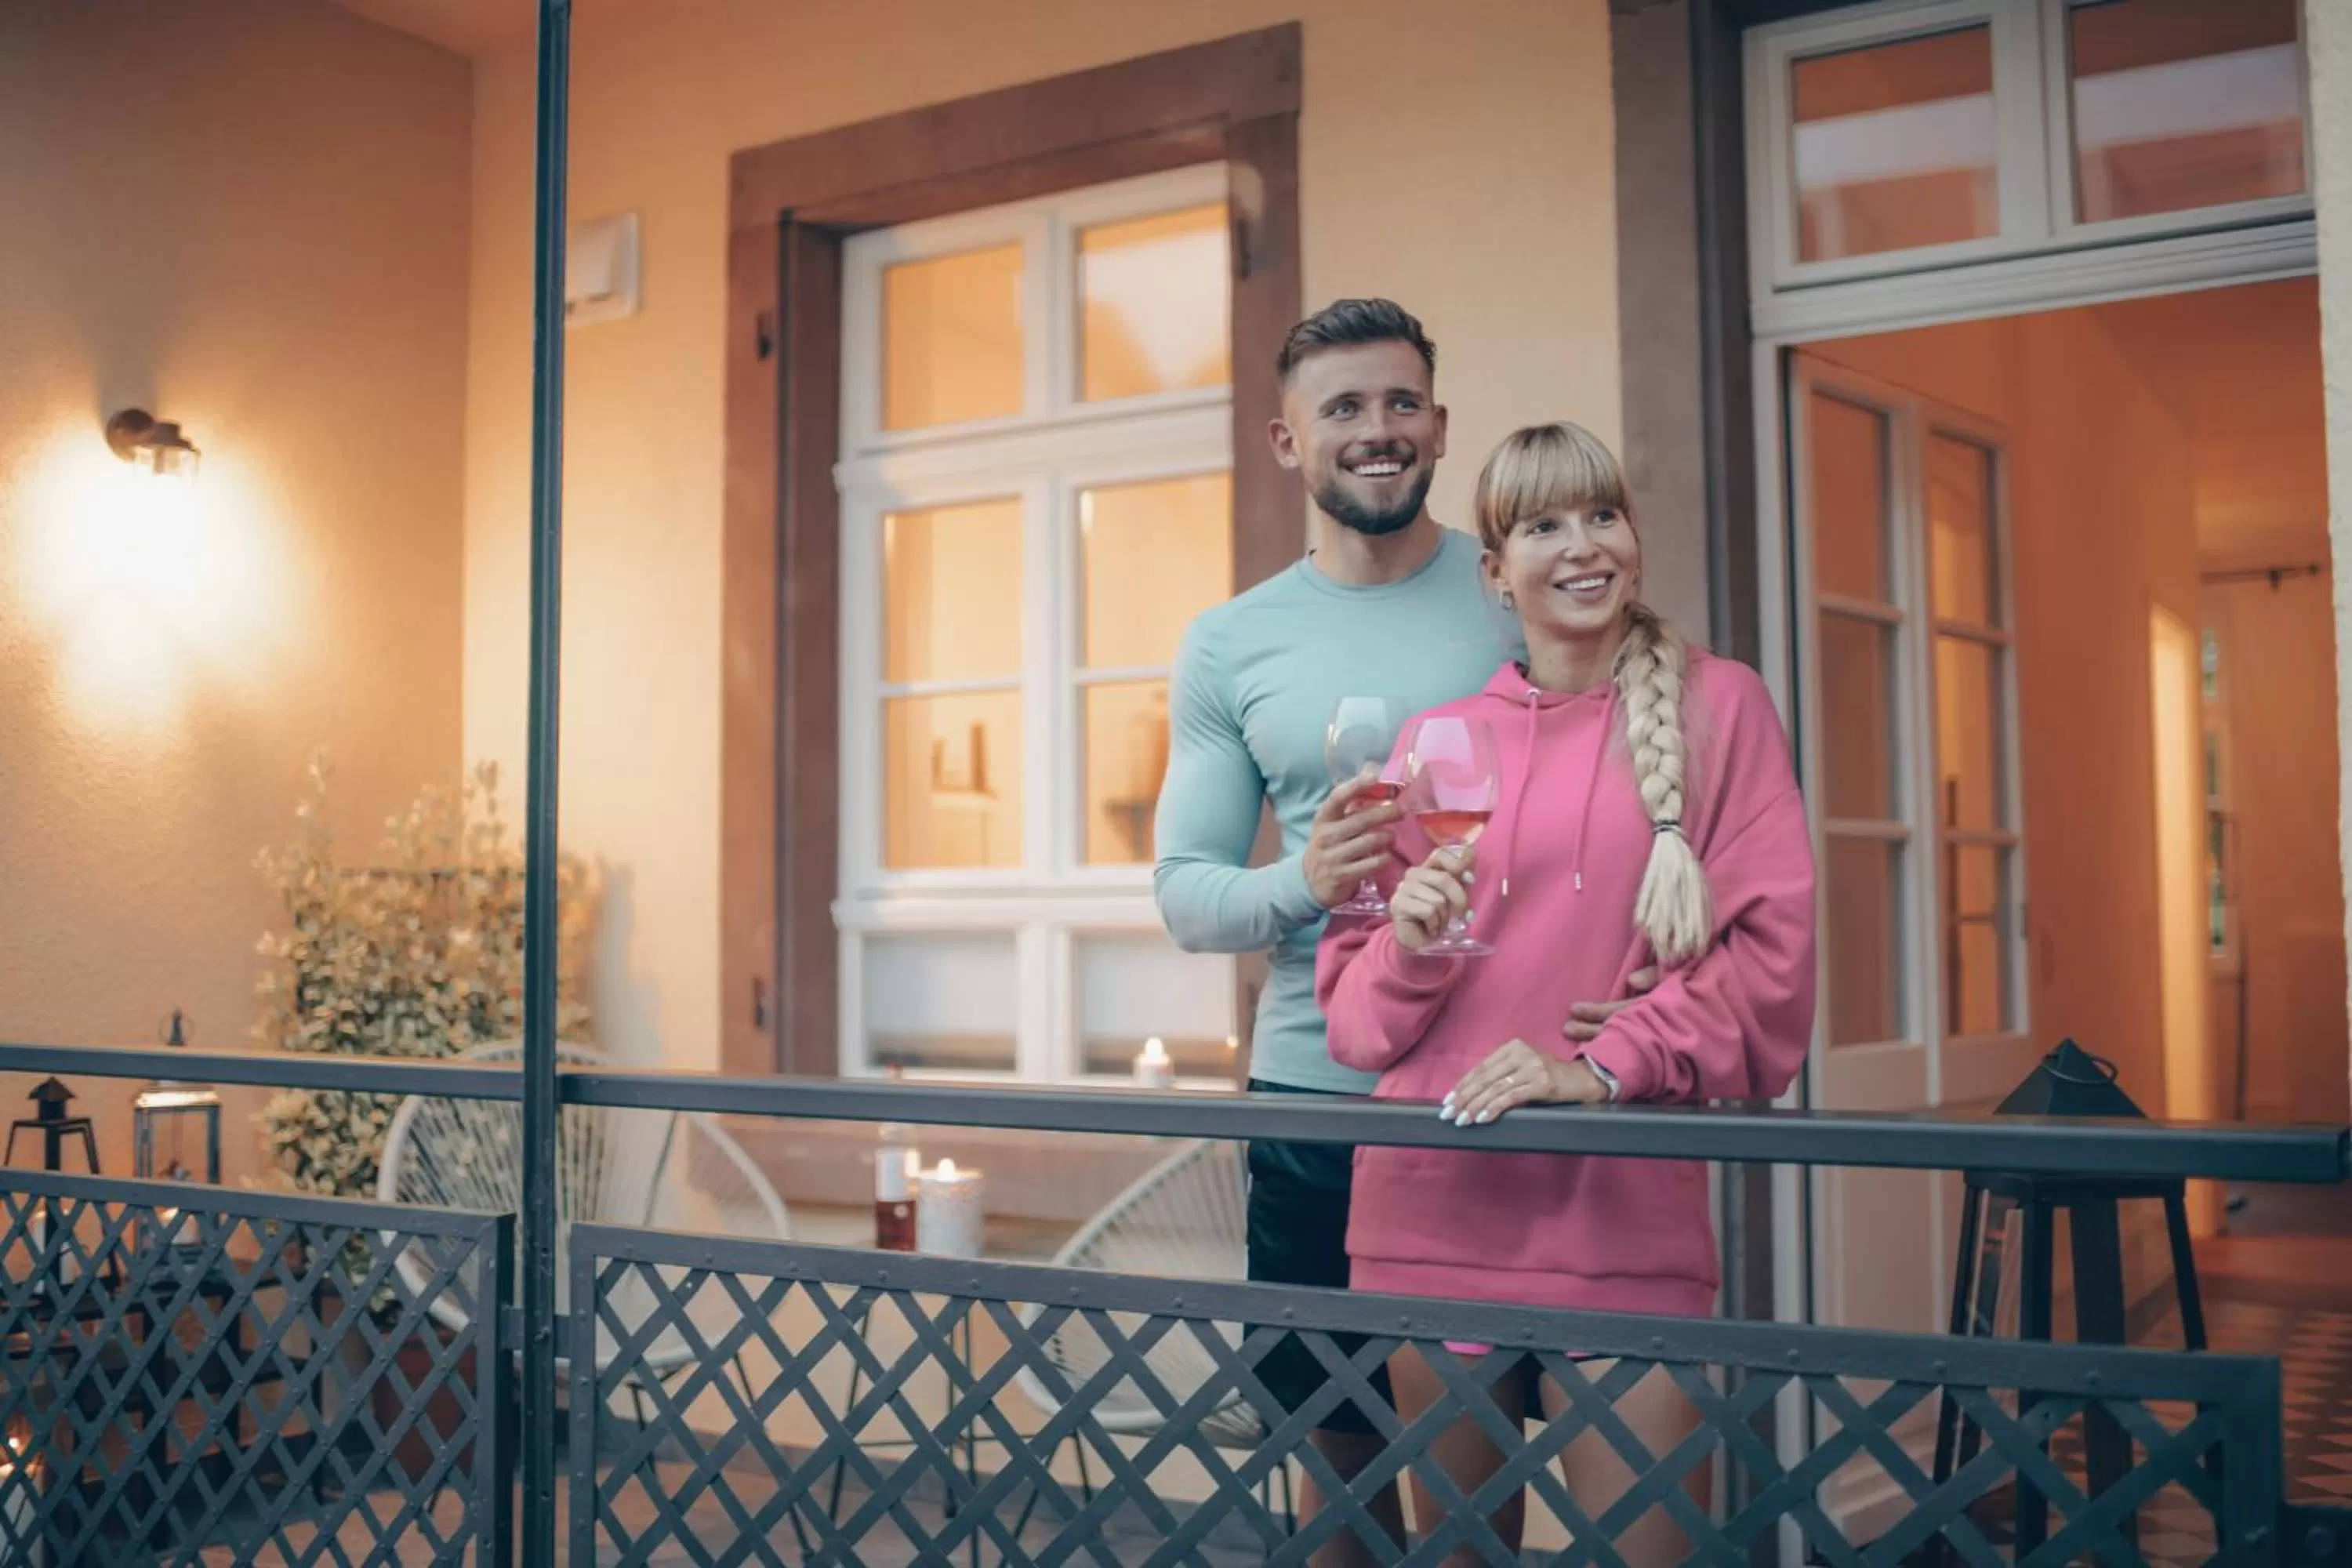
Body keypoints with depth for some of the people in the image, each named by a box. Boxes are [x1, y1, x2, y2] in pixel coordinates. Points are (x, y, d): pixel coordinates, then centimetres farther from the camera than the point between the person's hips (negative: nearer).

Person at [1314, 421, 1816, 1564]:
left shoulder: (1716, 706, 4)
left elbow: (1771, 953, -2)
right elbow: (1359, 1013, 10)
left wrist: (1605, 1065, -14)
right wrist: (1407, 946, -12)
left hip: (1624, 1215, -2)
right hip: (1431, 1211, 2)